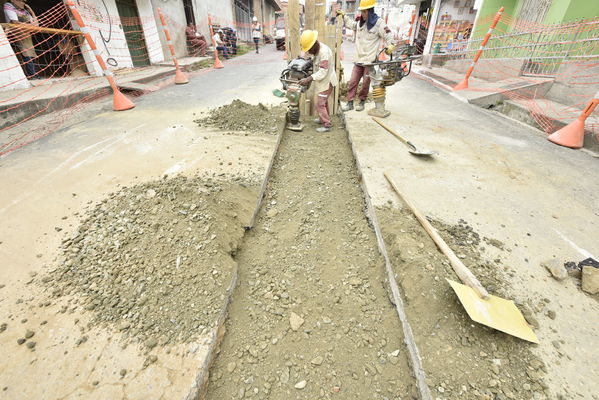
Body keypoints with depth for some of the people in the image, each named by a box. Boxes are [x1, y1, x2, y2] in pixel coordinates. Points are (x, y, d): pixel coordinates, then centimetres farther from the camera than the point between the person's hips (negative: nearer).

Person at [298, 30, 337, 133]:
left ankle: (327, 125, -2)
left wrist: (308, 79, -33)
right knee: (324, 101, 22)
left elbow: (322, 72, -30)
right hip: (324, 81, 10)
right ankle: (323, 118, 38)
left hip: (327, 81, -10)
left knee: (320, 103, -9)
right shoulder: (318, 50, 4)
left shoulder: (324, 52, -25)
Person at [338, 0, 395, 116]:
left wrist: (390, 45, -24)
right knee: (352, 82, 3)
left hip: (370, 60, -5)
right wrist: (343, 15, 31)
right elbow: (351, 24, 33)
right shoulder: (359, 22, 11)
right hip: (359, 59, 6)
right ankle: (350, 102, 10)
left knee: (366, 83, 2)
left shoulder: (378, 22, -8)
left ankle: (362, 102, 17)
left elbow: (388, 35, -7)